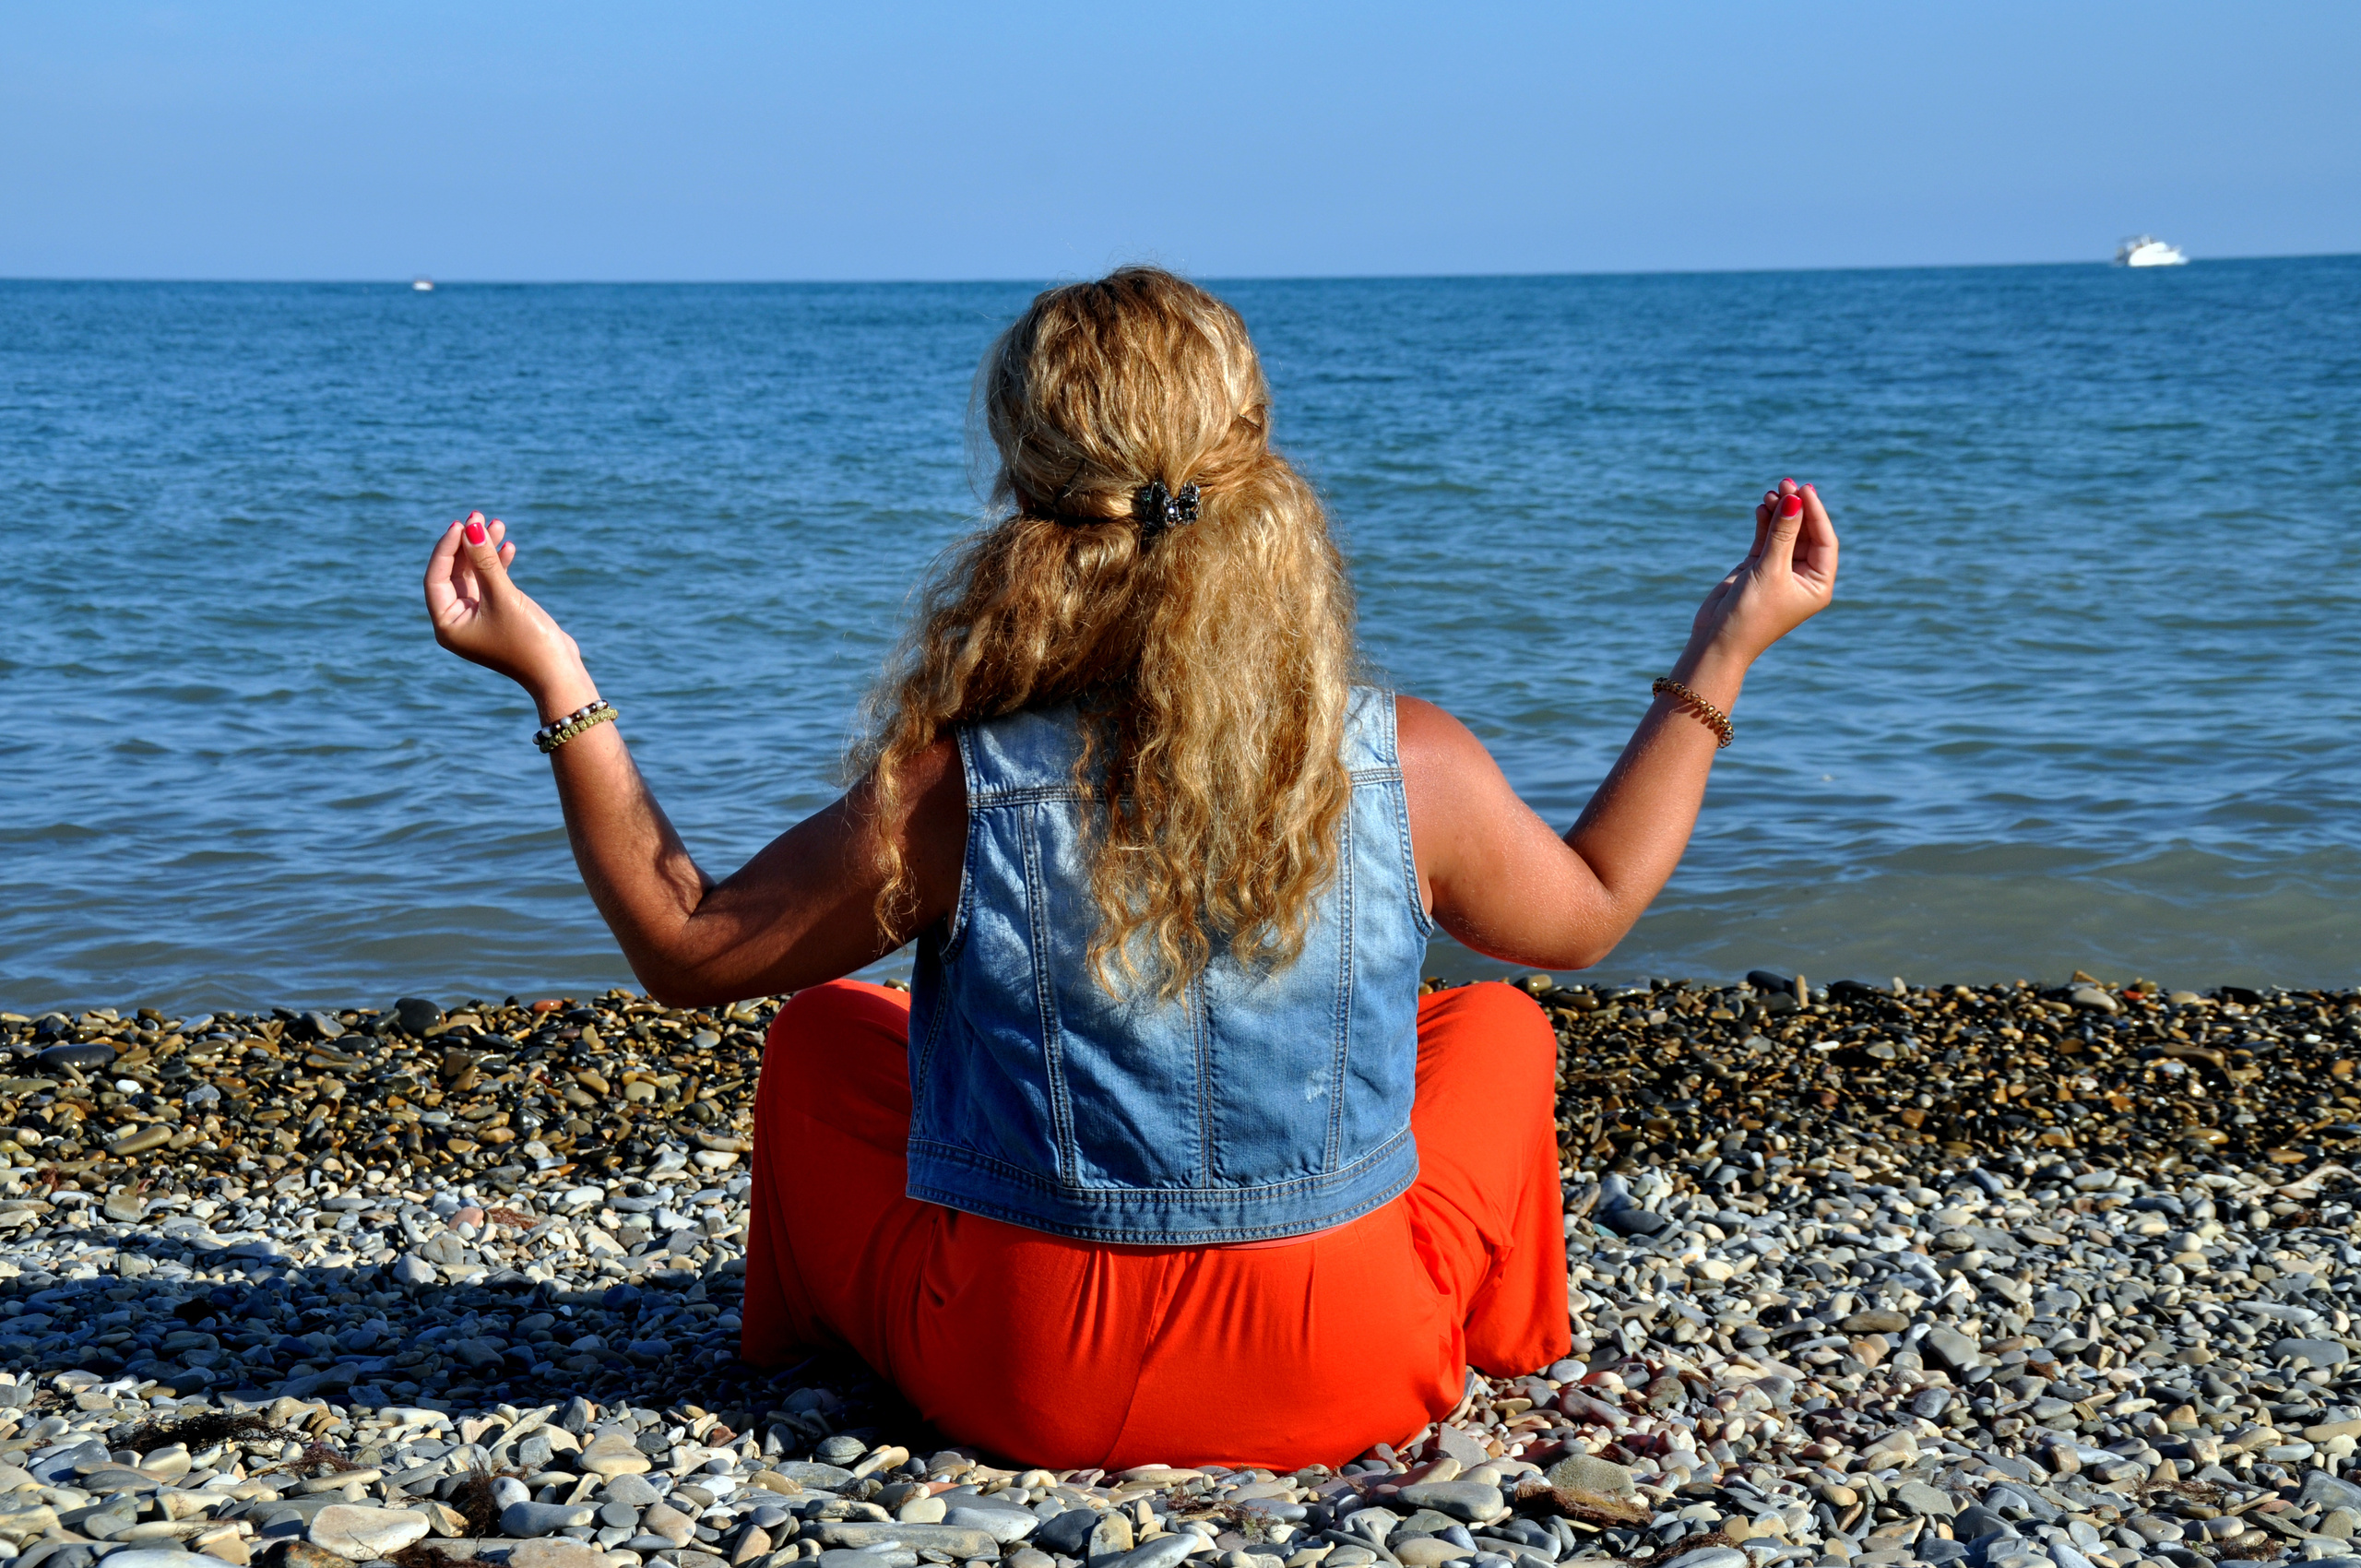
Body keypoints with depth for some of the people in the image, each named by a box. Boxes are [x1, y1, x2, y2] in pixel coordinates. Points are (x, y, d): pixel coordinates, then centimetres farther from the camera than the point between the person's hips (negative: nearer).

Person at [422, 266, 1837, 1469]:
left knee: (823, 1037, 26)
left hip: (1025, 1386, 0)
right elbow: (1587, 916, 6)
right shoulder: (1415, 768, -15)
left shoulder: (950, 795, -20)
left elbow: (687, 948, -5)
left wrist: (558, 688, -1)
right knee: (1500, 1028, 27)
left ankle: (816, 1339, 49)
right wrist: (1722, 663, 14)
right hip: (1353, 1376, 1)